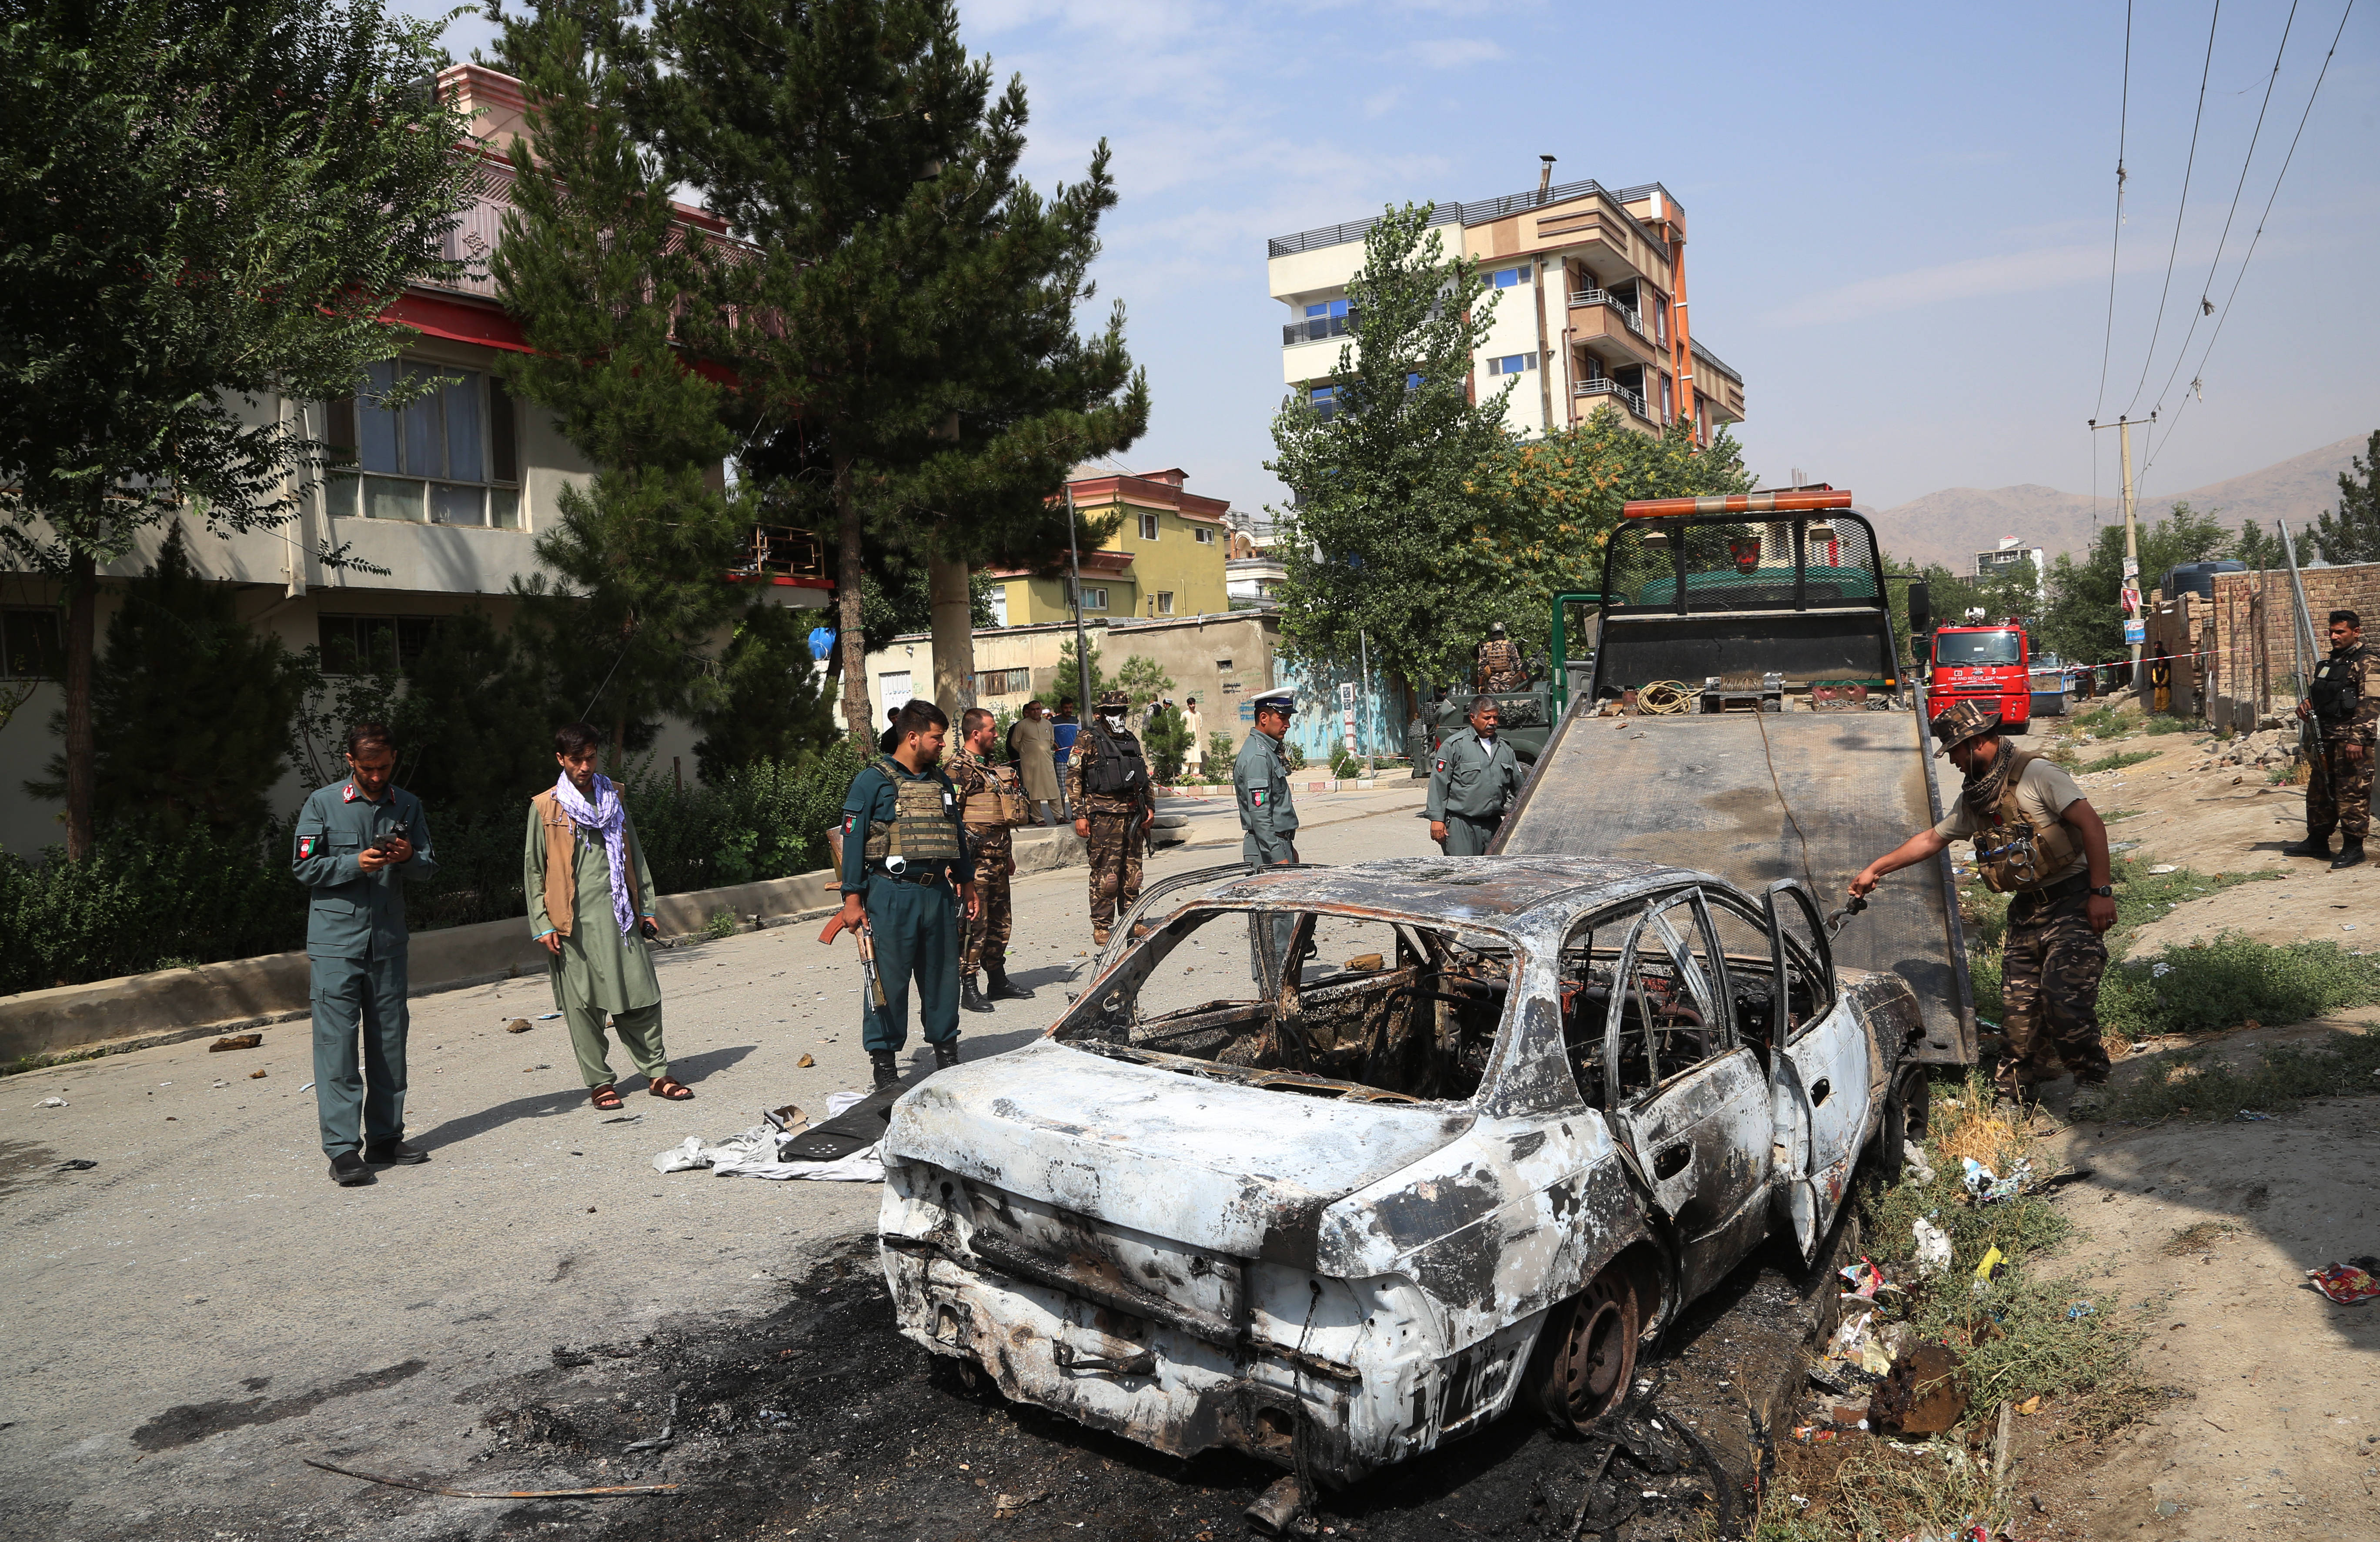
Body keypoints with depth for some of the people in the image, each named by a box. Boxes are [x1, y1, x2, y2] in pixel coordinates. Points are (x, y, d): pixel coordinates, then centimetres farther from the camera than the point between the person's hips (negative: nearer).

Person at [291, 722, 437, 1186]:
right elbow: (304, 867, -2)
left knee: (389, 1042, 9)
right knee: (336, 1043, -6)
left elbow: (430, 868, 10)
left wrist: (410, 857, -12)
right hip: (335, 942, -4)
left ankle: (385, 1138, 18)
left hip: (388, 942, 4)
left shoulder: (409, 807, 9)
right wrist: (355, 864, -17)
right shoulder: (322, 804, 0)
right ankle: (342, 1149, -5)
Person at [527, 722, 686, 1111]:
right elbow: (533, 870, 3)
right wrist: (543, 925, -4)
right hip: (573, 921, -3)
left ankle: (657, 1074, 7)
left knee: (641, 997, 0)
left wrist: (646, 908, 14)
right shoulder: (545, 808, 3)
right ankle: (600, 1082, 10)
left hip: (618, 914, 3)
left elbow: (634, 856, 18)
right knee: (583, 1004, 0)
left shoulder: (612, 798, 14)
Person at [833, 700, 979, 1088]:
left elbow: (956, 834, 23)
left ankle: (946, 1049, 25)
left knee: (943, 973, 11)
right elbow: (853, 841, -7)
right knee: (889, 979, -1)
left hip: (938, 892, 6)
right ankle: (884, 1058, 9)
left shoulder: (940, 781, 14)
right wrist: (853, 899, -10)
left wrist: (966, 882, 20)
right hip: (892, 895, -6)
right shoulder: (873, 781, -5)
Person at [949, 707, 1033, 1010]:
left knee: (999, 922, 14)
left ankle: (998, 981, 24)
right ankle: (969, 989, -1)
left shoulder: (991, 768, 19)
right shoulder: (958, 768, -10)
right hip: (975, 859, -9)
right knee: (974, 922, -7)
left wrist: (1008, 856, 25)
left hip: (997, 857, 9)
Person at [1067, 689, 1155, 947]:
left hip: (1133, 812, 6)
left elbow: (1145, 776, 24)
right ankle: (1101, 927, 3)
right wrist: (1079, 814, -12)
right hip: (1104, 815, -6)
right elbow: (1073, 778, -6)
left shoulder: (1131, 741, 17)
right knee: (1106, 873, -6)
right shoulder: (1088, 740, -2)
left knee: (1132, 872, 10)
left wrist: (1150, 806, 15)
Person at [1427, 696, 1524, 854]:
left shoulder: (1504, 748, 15)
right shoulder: (1454, 745, -2)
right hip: (1461, 824, -6)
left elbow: (1519, 785, 23)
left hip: (1494, 823, 6)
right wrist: (1437, 819, -11)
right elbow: (1439, 783, -5)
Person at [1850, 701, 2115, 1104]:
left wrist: (2101, 891, -20)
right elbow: (1931, 838, 26)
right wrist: (1874, 870, 28)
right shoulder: (1974, 800, 14)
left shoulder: (2035, 774, -11)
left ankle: (2092, 1079, 4)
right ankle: (2014, 1095, 14)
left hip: (2071, 903, -7)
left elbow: (2091, 823, -16)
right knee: (2018, 1003, 4)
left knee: (2064, 996, -16)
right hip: (2026, 911, 7)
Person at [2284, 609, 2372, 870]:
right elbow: (2317, 693, 30)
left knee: (2352, 792, -6)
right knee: (2320, 791, 14)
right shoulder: (2330, 662, 18)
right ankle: (2317, 841, 24)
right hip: (2326, 739, 9)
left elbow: (2369, 704, -16)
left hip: (2350, 740, -9)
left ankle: (2354, 846, 0)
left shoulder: (2365, 663, -9)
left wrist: (2357, 739, -22)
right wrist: (2306, 704, 7)